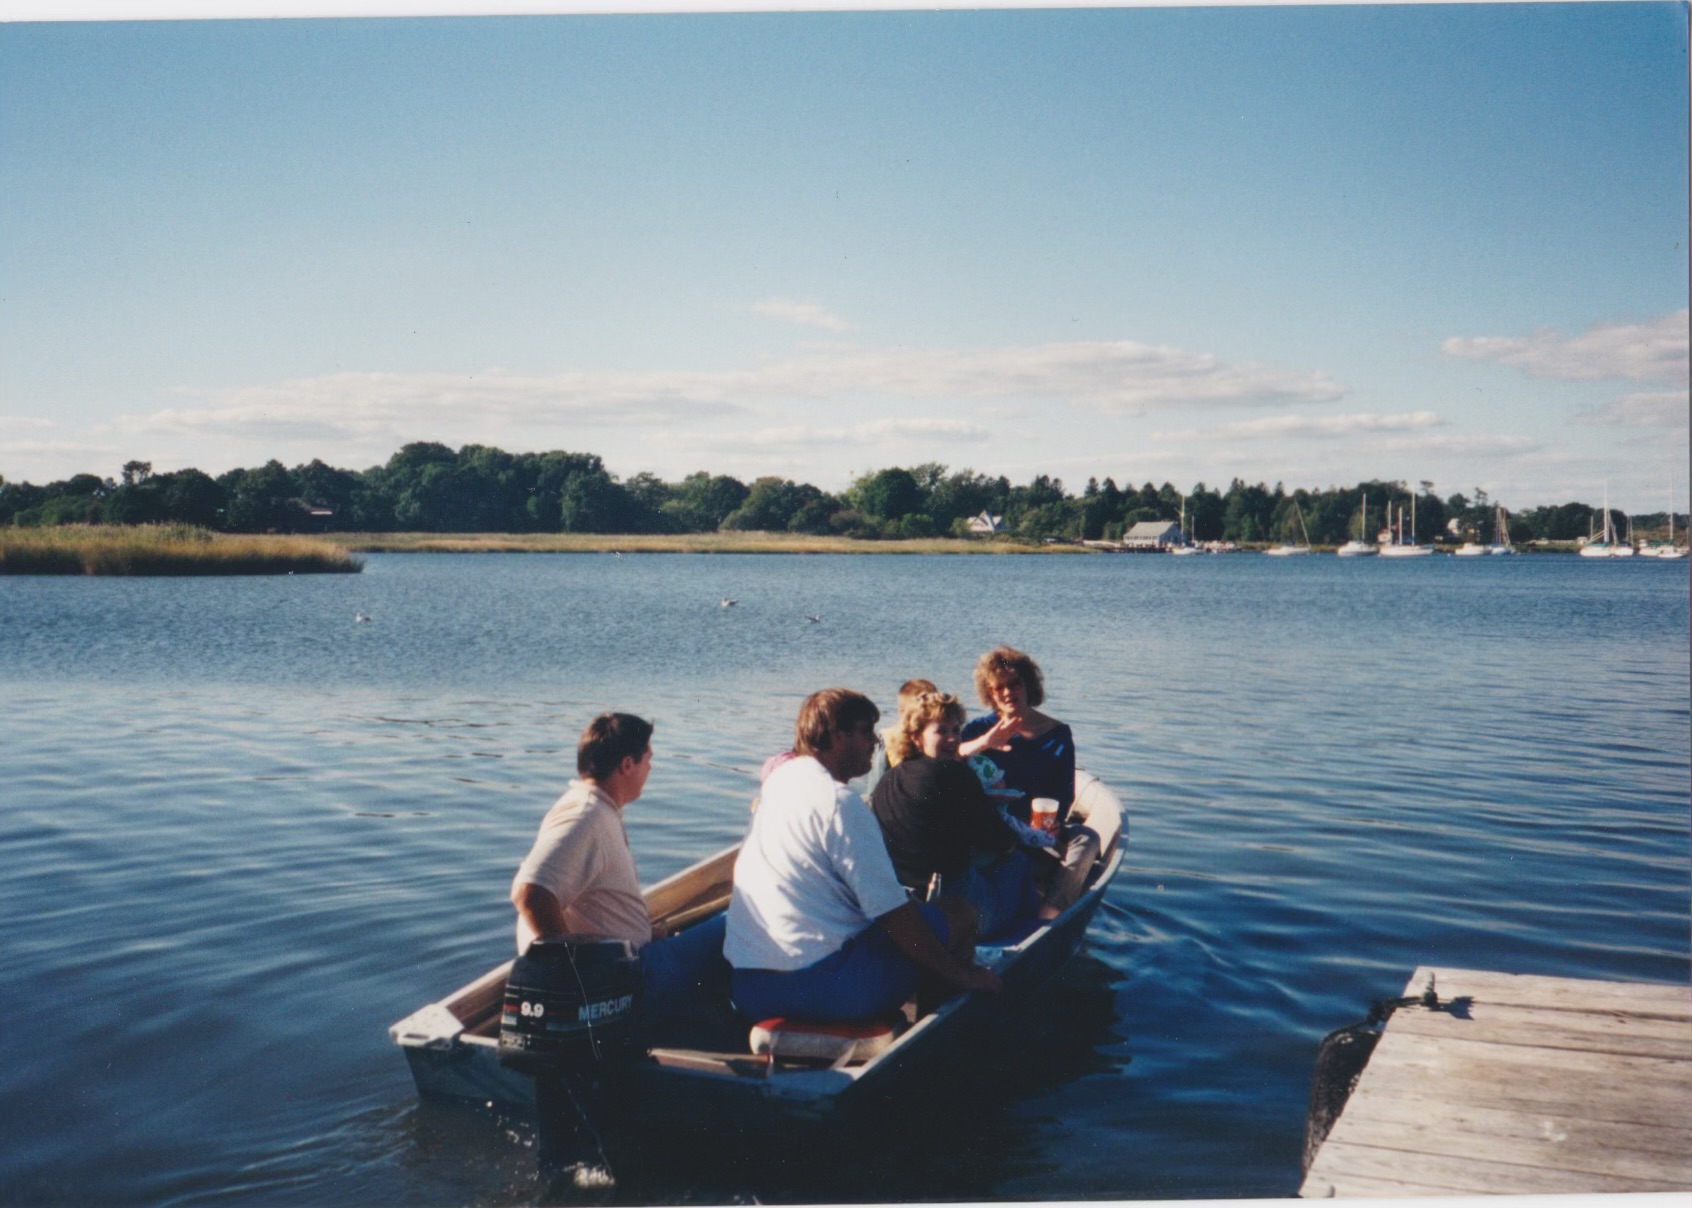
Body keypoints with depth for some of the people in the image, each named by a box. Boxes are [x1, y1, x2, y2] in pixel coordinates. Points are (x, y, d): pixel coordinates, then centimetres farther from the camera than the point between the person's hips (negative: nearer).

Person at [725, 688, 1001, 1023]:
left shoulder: (778, 779, 9)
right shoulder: (838, 802, -14)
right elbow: (893, 913, -15)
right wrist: (962, 975, -8)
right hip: (819, 985, -9)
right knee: (956, 914, 1)